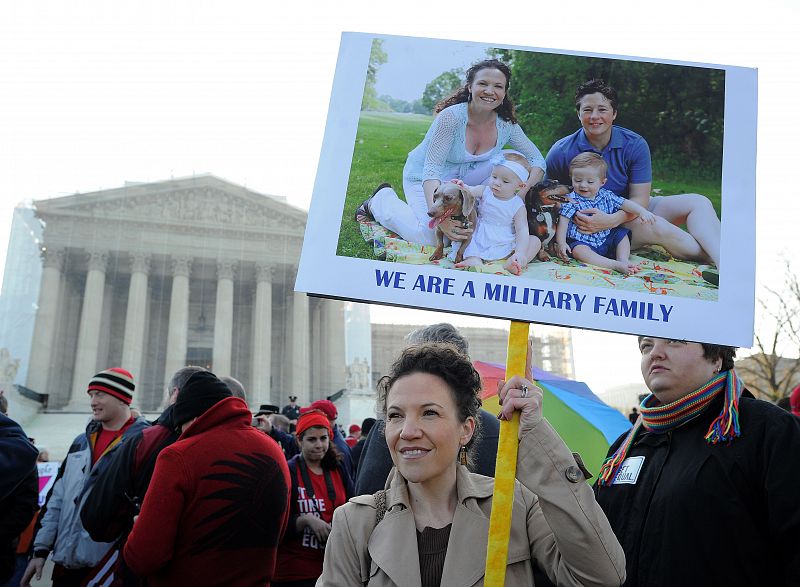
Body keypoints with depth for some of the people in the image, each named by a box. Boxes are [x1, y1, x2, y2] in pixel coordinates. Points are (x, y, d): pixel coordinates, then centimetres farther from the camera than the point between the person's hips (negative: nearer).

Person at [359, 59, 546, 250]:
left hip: (463, 178, 5)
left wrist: (523, 192, -29)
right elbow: (432, 169, -35)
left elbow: (537, 159, -6)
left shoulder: (507, 125, -14)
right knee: (430, 238, -23)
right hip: (423, 177, -4)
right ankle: (380, 200, 3)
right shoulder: (451, 117, -30)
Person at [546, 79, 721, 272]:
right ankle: (711, 258, -16)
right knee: (656, 226, -30)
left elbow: (640, 199, -12)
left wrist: (612, 219, -32)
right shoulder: (560, 153, -12)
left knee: (697, 202, -13)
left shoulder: (634, 145, -7)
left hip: (629, 212, 5)